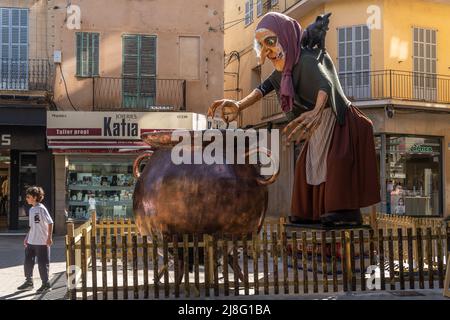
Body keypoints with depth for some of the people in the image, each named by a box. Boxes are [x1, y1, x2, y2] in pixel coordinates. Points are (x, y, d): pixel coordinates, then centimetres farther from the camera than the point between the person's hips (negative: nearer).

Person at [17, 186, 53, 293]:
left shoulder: (41, 209, -13)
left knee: (42, 263, 0)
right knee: (28, 262, 12)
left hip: (42, 242, -8)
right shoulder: (31, 209, 12)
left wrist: (49, 238, -19)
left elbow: (50, 223, -15)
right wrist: (27, 237, 17)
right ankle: (29, 282, 26)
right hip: (31, 242, 8)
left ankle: (46, 284, 12)